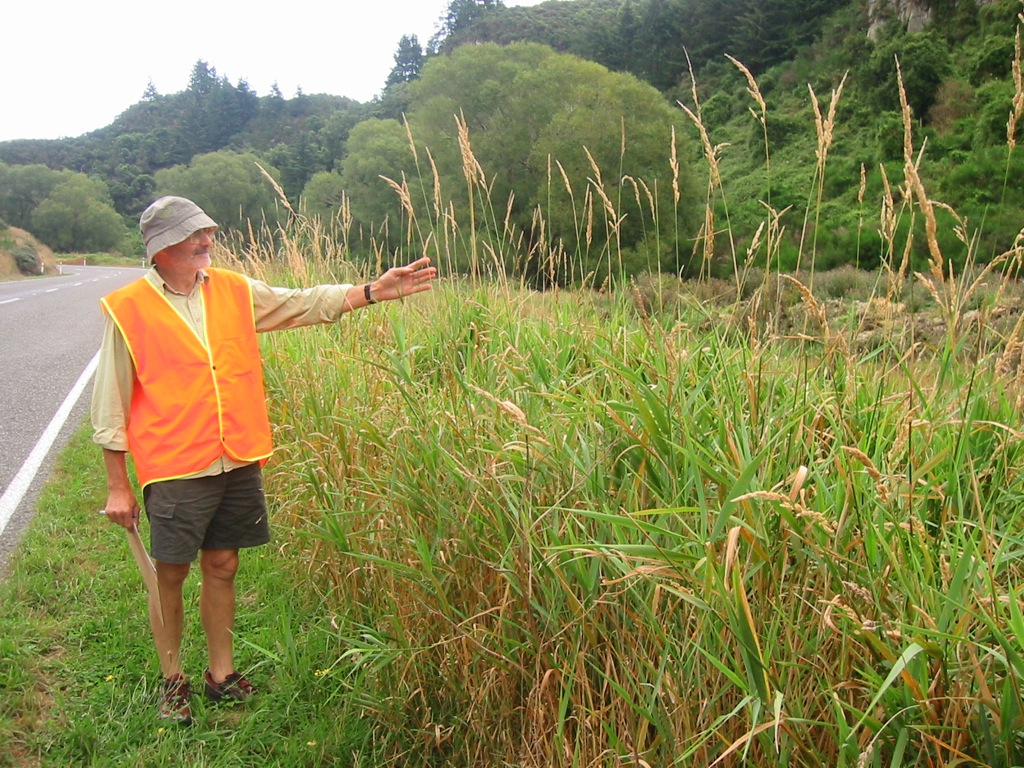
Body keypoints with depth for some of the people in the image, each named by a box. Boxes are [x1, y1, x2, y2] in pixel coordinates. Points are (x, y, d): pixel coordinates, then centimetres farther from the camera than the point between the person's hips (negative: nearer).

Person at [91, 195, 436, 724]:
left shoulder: (233, 291, 5)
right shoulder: (128, 309, -5)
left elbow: (305, 304, 6)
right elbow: (110, 408, -1)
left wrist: (372, 292, -6)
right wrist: (117, 487, -1)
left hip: (239, 464, 4)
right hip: (175, 472, -3)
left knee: (222, 567, 14)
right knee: (170, 575, 7)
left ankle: (222, 674, 30)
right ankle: (173, 682, 28)